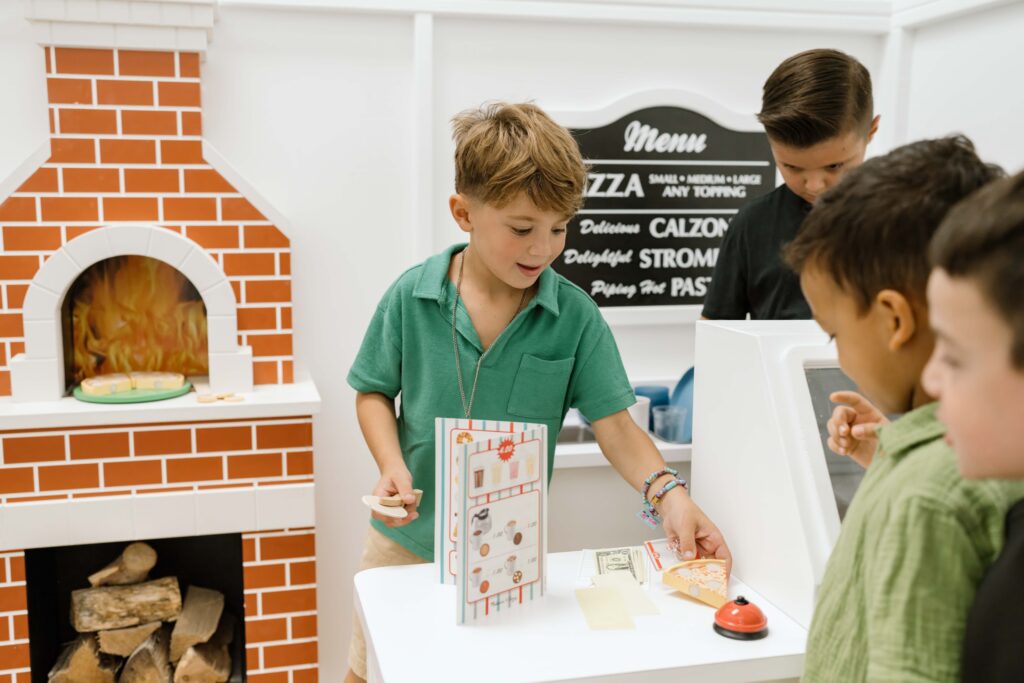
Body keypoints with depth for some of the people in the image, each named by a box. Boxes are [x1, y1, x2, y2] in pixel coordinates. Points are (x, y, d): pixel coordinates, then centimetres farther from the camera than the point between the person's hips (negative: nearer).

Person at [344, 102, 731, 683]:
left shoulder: (576, 315, -12)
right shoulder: (412, 296, -11)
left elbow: (615, 424, -12)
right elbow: (375, 393, 1)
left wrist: (668, 492, -27)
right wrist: (392, 466, -15)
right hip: (408, 541, 1)